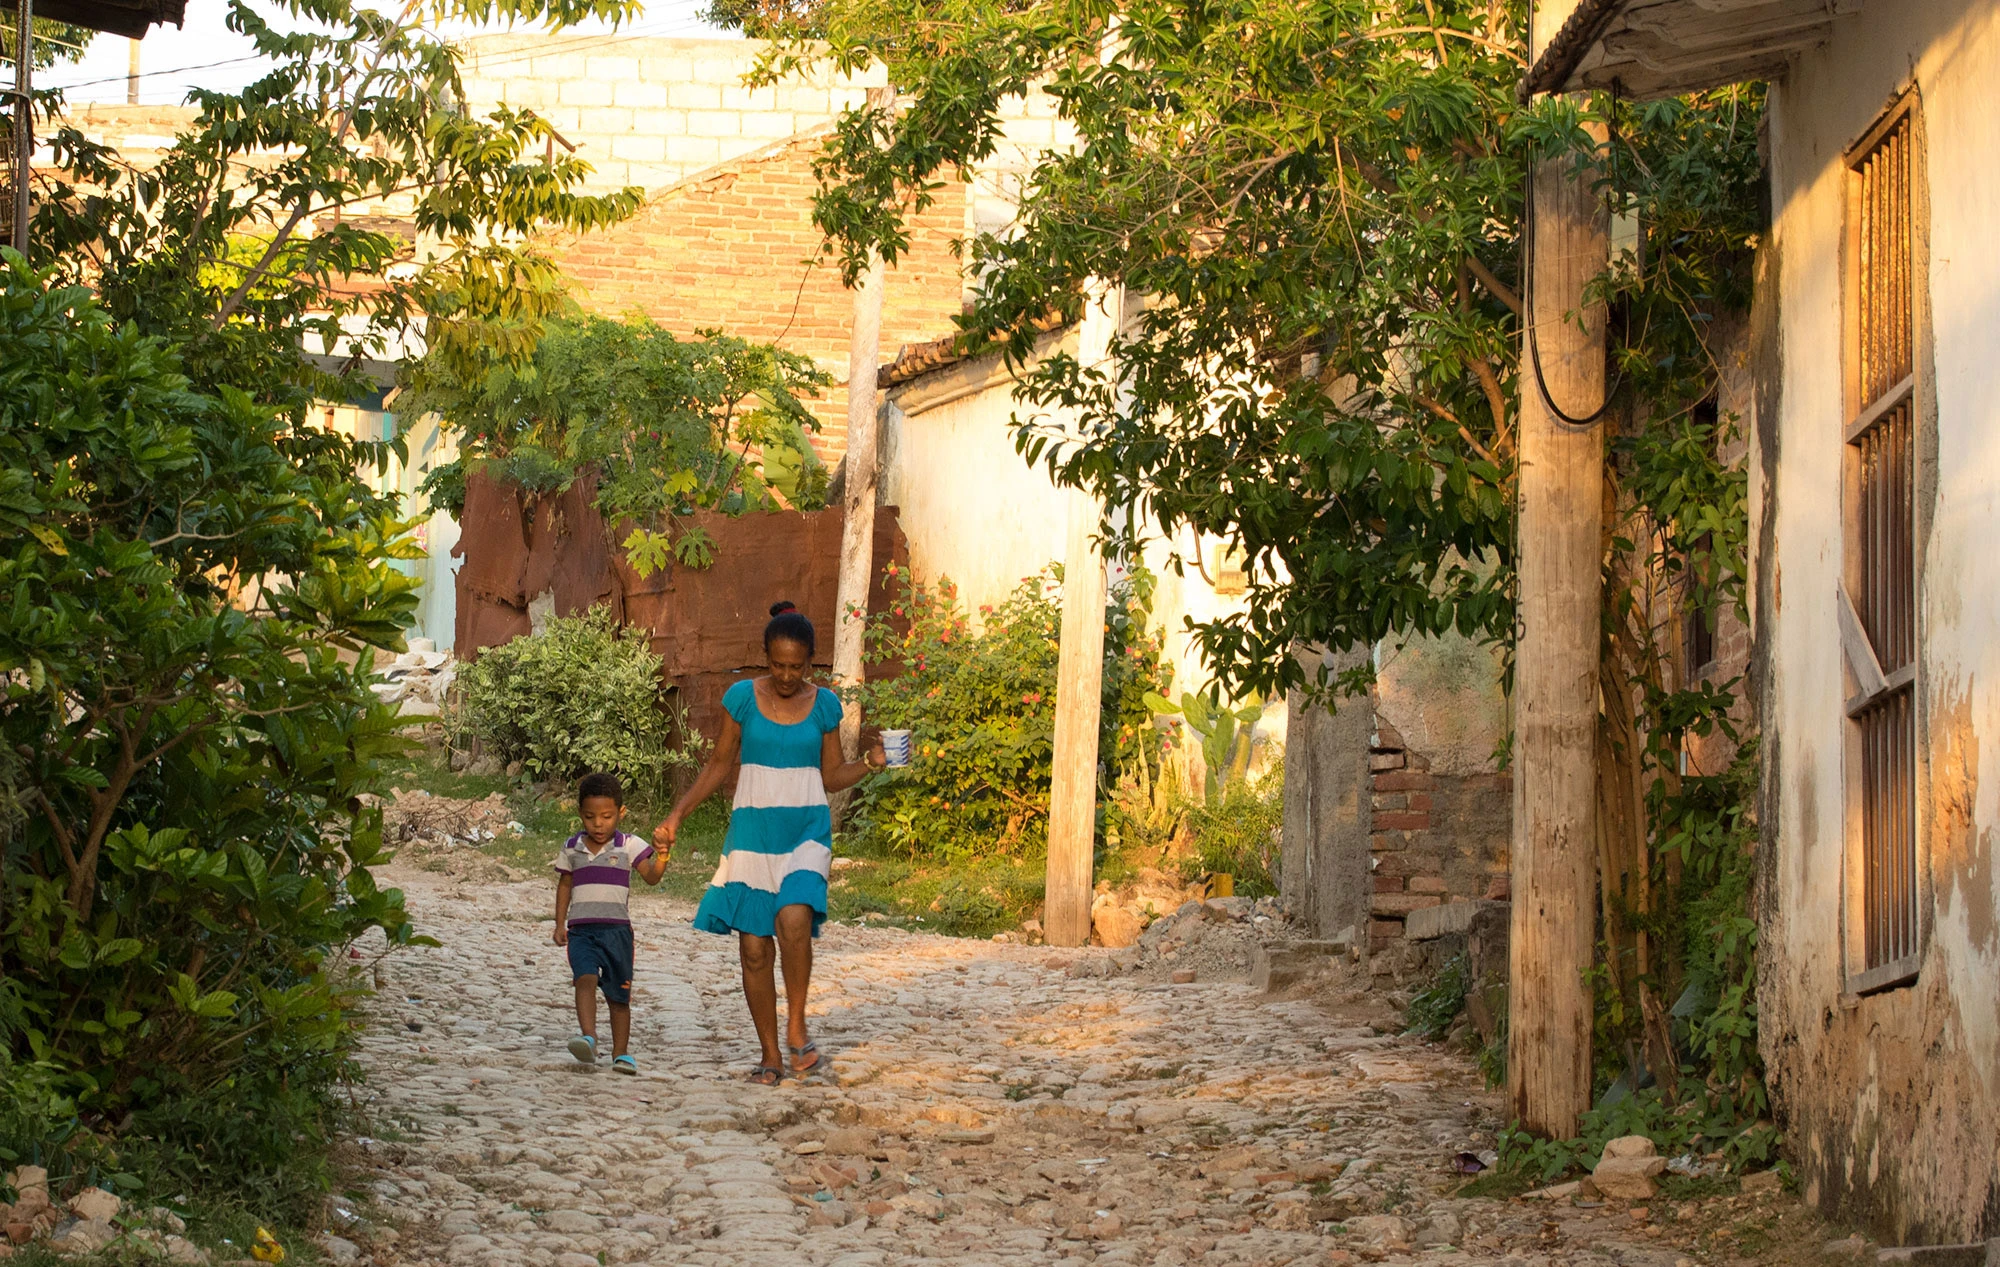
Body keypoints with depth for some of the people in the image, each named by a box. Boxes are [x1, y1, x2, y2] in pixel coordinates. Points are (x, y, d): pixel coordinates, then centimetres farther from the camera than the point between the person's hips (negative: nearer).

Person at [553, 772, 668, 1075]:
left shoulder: (628, 846, -1)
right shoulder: (572, 848, 7)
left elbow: (651, 877, -10)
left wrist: (660, 859, -31)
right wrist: (560, 924, 13)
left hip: (616, 929, -1)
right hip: (581, 930, 1)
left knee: (618, 993, 7)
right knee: (585, 979, -23)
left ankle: (621, 1053, 16)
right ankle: (588, 1037, -36)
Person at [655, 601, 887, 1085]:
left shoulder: (824, 704, 3)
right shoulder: (743, 698, 1)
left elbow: (832, 775, 11)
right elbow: (719, 766, 9)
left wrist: (871, 763, -7)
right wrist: (678, 814, 3)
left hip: (806, 830, -1)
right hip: (753, 831, 1)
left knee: (794, 918, -28)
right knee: (754, 948, 0)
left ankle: (797, 1027, -11)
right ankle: (770, 1057, 12)